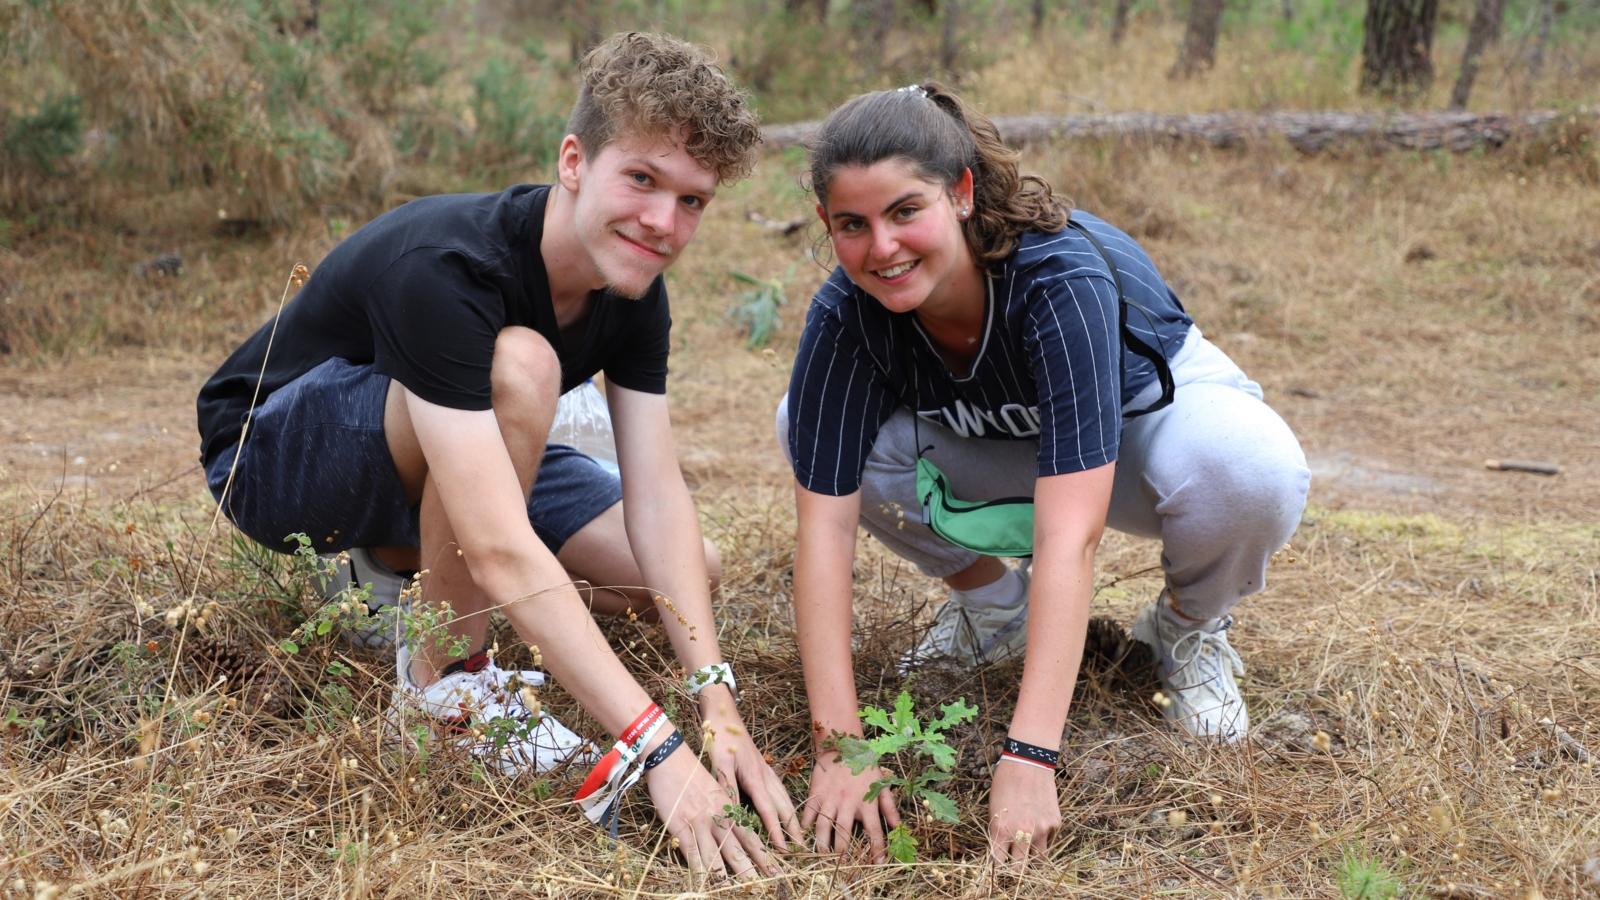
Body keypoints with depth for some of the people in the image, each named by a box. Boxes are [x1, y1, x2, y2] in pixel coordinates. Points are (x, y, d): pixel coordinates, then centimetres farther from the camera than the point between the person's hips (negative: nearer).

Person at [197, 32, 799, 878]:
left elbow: (657, 500, -17)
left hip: (444, 461, 7)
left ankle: (404, 568, 10)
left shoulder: (631, 288, -13)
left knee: (683, 572, -6)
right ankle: (444, 680, -18)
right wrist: (658, 749, -47)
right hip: (268, 457, -7)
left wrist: (717, 701, -30)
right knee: (519, 366, -36)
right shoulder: (443, 269, -37)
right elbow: (503, 550, -44)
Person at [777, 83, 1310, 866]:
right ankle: (992, 598, 3)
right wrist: (839, 745, -38)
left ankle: (1188, 626, -2)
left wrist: (1028, 759, -50)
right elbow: (824, 524, -30)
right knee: (809, 429, -22)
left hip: (1146, 414, -3)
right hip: (994, 443, 4)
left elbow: (1069, 534, -45)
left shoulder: (1062, 278, -39)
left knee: (1250, 470, -38)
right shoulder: (845, 313, -27)